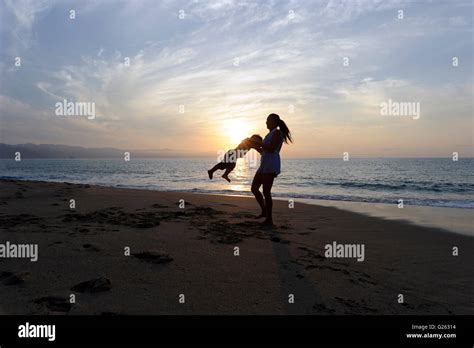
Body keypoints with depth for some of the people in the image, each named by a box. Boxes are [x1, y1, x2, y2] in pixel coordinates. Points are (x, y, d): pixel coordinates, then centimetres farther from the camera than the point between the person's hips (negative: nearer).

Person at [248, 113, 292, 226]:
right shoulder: (270, 134, 24)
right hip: (264, 165, 10)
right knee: (254, 188, 9)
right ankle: (264, 211, 20)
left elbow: (271, 149, -17)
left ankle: (269, 219, -3)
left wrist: (259, 143, -11)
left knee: (266, 192, -9)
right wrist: (255, 146, 15)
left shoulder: (277, 132, -4)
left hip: (271, 166, -10)